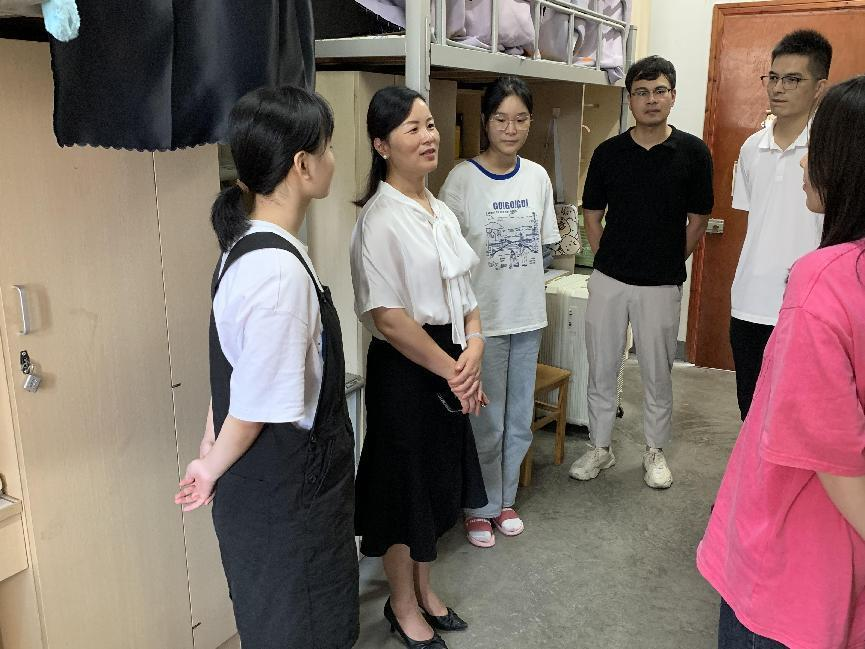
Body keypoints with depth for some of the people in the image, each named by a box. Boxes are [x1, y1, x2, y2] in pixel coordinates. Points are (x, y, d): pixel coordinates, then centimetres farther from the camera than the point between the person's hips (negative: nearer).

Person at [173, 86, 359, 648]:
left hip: (290, 474, 9)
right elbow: (256, 406, -25)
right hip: (283, 489, -9)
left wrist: (212, 447, 12)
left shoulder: (252, 241, 2)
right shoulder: (279, 270, -30)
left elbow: (235, 366, 6)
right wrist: (212, 469, -7)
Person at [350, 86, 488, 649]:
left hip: (451, 365, 8)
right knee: (406, 487, 8)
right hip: (405, 370, -8)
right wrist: (450, 369, -14)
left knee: (439, 482, 19)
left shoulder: (441, 212, 9)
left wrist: (473, 346, -6)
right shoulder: (380, 220, -17)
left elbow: (463, 289, 11)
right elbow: (388, 316, -20)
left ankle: (423, 589, 41)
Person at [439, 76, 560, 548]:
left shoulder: (537, 176, 4)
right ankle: (480, 507, 26)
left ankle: (504, 498, 34)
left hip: (527, 315, 5)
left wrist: (527, 292, 9)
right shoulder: (463, 178, -11)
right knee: (486, 421, 5)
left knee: (519, 419, 15)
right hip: (483, 318, -5)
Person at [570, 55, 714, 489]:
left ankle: (655, 451, 28)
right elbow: (592, 215, 8)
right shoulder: (608, 153, 1)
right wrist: (608, 259, 5)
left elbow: (697, 222, 3)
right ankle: (600, 447, 25)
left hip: (661, 284, -1)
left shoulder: (693, 153, -3)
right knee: (601, 368, 9)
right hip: (608, 278, 2)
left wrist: (669, 262, 5)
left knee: (657, 372, 11)